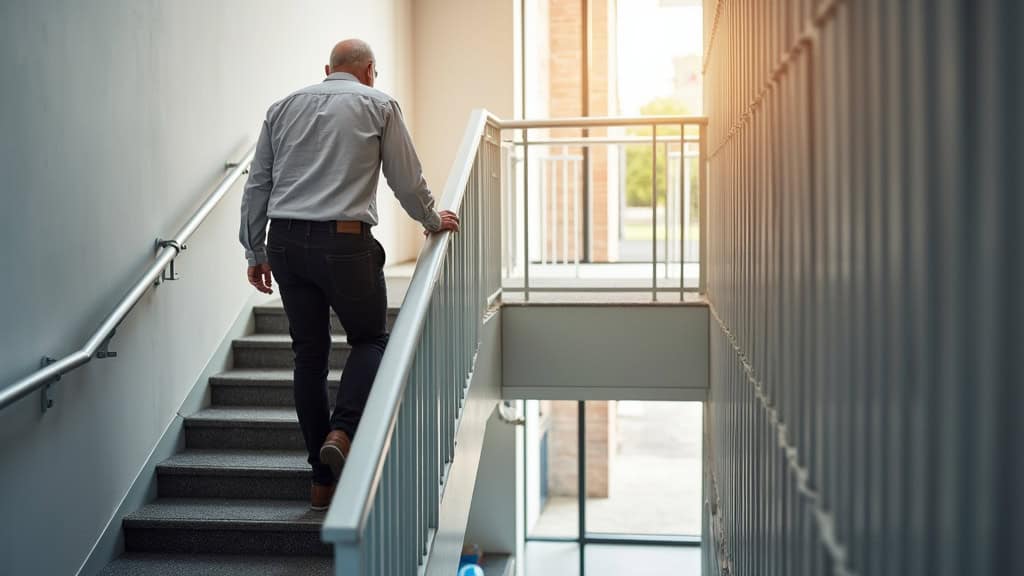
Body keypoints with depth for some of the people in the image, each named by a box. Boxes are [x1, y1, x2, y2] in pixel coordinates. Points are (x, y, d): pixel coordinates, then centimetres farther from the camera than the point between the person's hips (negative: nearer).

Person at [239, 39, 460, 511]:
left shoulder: (283, 107, 18)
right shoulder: (378, 104, 7)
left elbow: (256, 185, 14)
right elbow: (407, 179, 6)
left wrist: (256, 252, 18)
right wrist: (434, 220, 23)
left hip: (285, 241, 4)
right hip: (344, 241, -4)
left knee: (309, 352, 9)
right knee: (370, 339, 14)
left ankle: (323, 480, 14)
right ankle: (342, 431, -9)